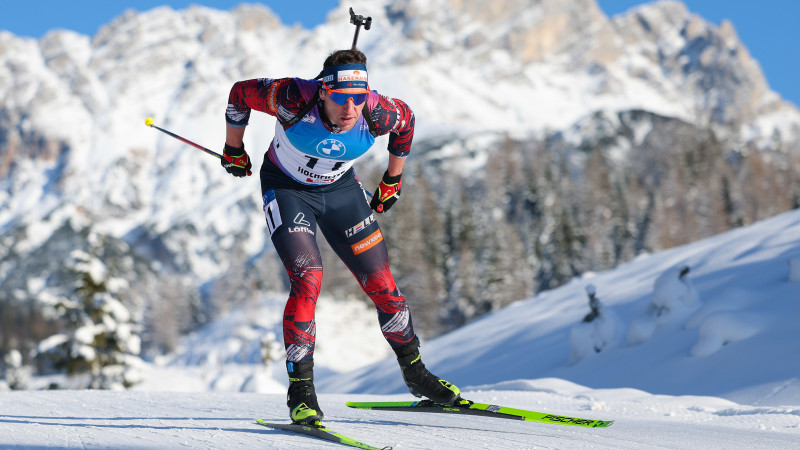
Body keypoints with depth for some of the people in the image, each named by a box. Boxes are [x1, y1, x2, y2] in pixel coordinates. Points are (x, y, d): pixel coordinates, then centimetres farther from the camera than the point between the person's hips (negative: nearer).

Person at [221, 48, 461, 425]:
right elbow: (240, 93, -17)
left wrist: (392, 181, 8)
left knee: (382, 284, 3)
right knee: (307, 279, -23)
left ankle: (415, 374, 24)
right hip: (286, 188, -3)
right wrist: (234, 151, -2)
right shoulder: (295, 100, -35)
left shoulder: (378, 114, -28)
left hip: (340, 189, 3)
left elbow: (406, 120, -3)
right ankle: (300, 390, -12)